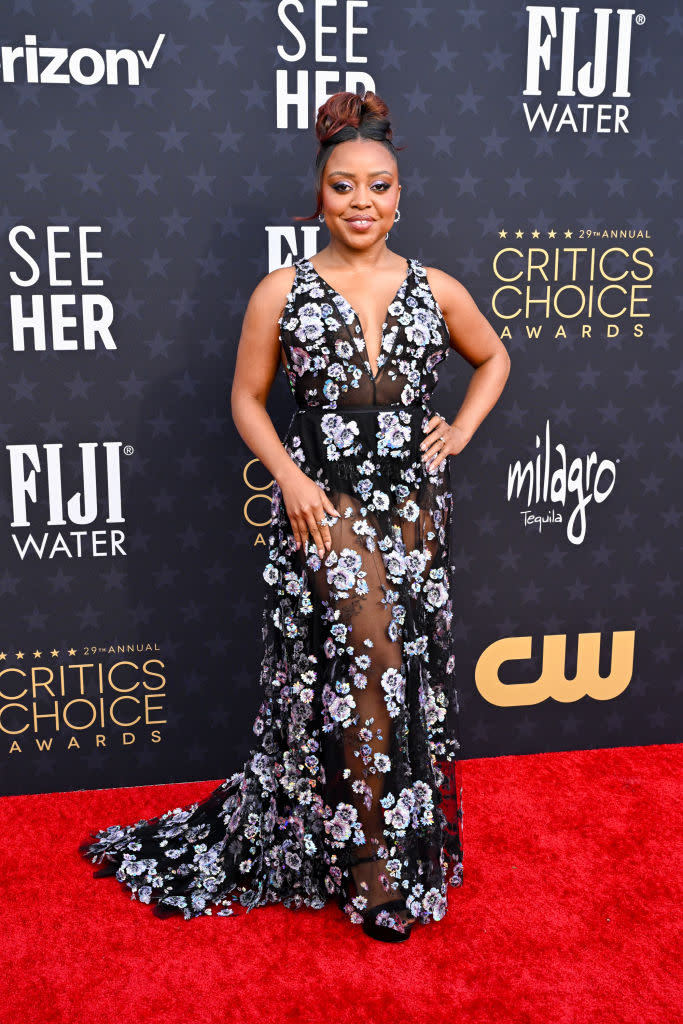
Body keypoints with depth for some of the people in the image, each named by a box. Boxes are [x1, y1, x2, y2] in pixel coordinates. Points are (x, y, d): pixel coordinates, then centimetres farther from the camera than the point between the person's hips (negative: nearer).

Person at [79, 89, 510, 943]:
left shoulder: (435, 290, 5)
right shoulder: (282, 292, -1)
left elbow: (493, 359, 22)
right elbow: (247, 398, 4)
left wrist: (460, 431, 7)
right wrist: (290, 476, -10)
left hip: (414, 509, 3)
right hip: (324, 507, -3)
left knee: (410, 670, 9)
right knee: (368, 662, -7)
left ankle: (403, 846, 33)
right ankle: (381, 879, 14)